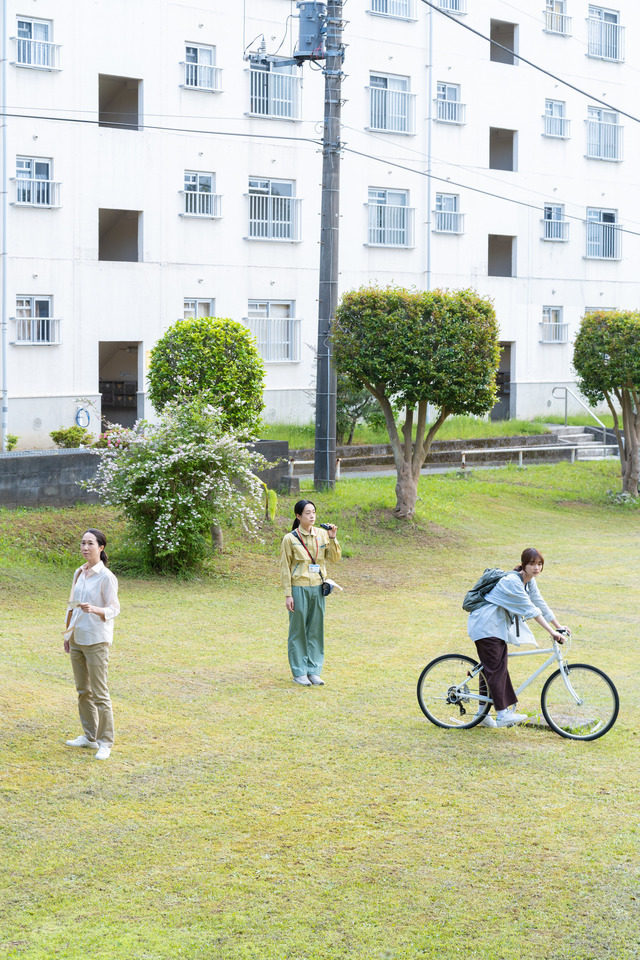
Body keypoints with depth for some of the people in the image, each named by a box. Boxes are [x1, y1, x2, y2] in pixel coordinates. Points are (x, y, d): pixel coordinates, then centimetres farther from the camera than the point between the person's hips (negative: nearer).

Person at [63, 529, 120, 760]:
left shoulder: (106, 577, -12)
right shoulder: (79, 573, 9)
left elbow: (113, 609, -13)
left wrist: (94, 609, -32)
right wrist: (68, 634, 18)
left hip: (97, 640, -7)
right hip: (77, 639, 7)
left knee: (99, 694, -5)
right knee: (82, 690, 13)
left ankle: (105, 742, 3)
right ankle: (90, 737, 24)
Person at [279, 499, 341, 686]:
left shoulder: (322, 534, 4)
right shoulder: (290, 539, -7)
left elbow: (335, 557, 3)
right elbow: (285, 568, -5)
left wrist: (332, 539, -13)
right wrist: (288, 594, -8)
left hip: (318, 587, 4)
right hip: (299, 588, -4)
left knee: (316, 630, 8)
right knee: (298, 630, 3)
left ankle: (313, 671, 16)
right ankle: (299, 672, 11)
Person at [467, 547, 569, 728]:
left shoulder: (529, 581, 6)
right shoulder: (512, 582, -23)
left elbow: (540, 604, 10)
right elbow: (530, 610, -28)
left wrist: (559, 626, 5)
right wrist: (552, 632, -31)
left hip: (499, 625, 10)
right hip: (487, 625, -10)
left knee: (490, 668, 9)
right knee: (495, 668, -13)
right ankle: (502, 714, -17)